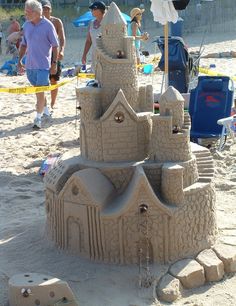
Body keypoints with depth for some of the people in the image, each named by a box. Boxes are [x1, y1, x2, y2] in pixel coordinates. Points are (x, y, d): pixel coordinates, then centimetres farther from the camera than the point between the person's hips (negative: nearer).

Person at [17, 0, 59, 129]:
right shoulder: (26, 25, 5)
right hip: (30, 65, 6)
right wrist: (19, 60, 9)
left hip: (43, 65, -5)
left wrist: (54, 63, -9)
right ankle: (44, 108, 33)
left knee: (40, 92, -8)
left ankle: (38, 118, -3)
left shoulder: (48, 25, -10)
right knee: (36, 91, 15)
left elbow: (55, 46, -6)